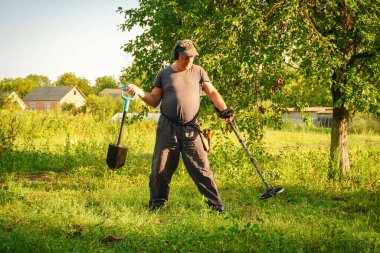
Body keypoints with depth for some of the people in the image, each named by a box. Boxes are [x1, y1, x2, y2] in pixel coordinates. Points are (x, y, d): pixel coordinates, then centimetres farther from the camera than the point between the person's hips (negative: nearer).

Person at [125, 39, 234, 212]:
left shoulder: (198, 72, 9)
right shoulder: (164, 74, 8)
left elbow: (212, 93, 6)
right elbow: (154, 101, 10)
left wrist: (224, 109, -10)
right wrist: (139, 92, -6)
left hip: (191, 130, 0)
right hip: (167, 128, 0)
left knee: (201, 168, -3)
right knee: (161, 168, 4)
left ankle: (216, 204, 2)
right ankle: (157, 201, 22)